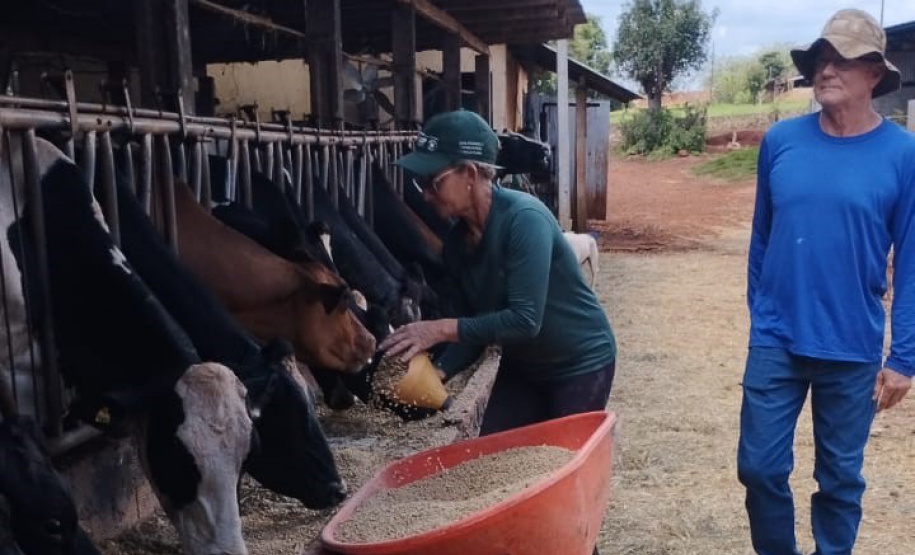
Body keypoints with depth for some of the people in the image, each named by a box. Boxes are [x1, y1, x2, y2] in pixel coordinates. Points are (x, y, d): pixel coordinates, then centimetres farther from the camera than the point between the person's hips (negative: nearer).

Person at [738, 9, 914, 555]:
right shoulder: (781, 141, -1)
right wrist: (761, 319, 11)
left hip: (853, 351, -2)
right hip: (776, 342, 2)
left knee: (841, 478, 13)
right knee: (760, 468, 9)